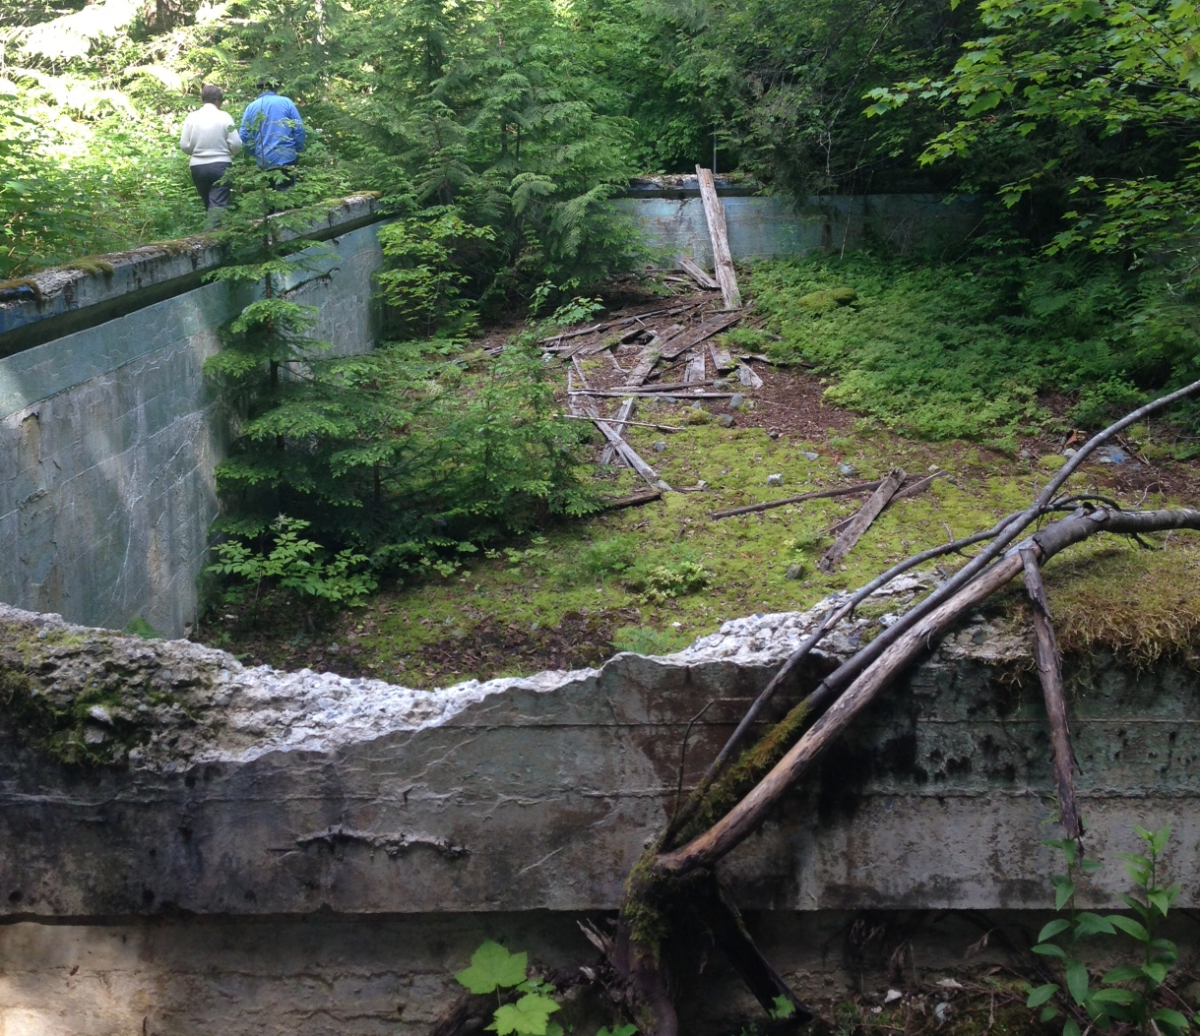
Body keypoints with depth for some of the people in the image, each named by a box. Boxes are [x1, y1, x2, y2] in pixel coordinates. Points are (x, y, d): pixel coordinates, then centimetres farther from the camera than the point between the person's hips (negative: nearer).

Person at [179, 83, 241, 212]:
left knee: (209, 206, 16)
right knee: (218, 206, -7)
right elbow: (236, 144, -6)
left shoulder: (191, 117, 1)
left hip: (198, 167, 3)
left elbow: (184, 146, 1)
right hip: (220, 166, -3)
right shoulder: (224, 116, -5)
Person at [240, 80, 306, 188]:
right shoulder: (286, 102, 2)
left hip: (264, 162, 2)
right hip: (287, 158, -2)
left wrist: (255, 153, 15)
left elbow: (244, 136, 2)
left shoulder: (251, 107, 7)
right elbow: (299, 129, -4)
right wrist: (297, 151, 7)